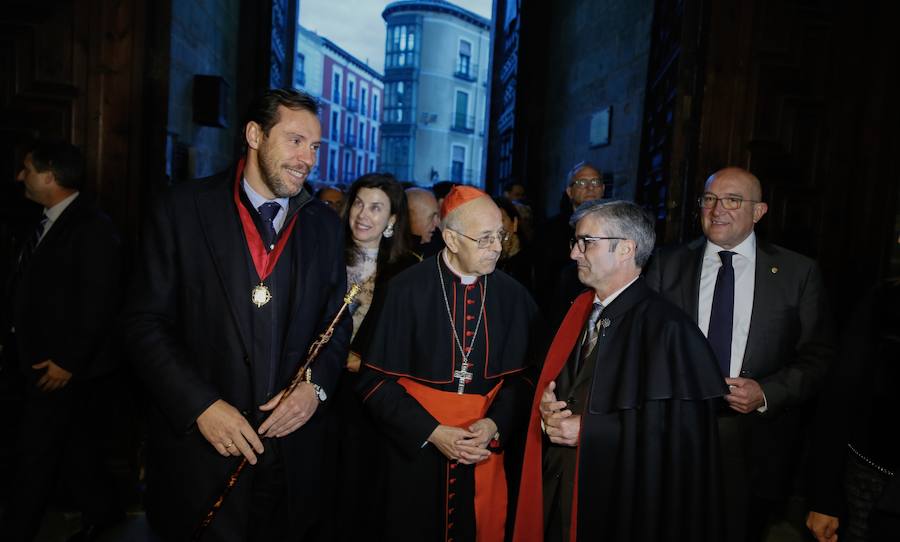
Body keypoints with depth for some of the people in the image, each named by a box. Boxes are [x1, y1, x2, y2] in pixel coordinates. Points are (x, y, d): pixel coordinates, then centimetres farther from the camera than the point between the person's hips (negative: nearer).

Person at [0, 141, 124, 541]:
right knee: (72, 445, 18)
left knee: (34, 456, 3)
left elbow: (98, 303, -20)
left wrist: (68, 362, -18)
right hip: (40, 361, 9)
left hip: (61, 368, -9)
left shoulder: (92, 228, -17)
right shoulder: (47, 223, 10)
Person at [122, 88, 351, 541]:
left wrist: (316, 384, -8)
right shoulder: (183, 209, -5)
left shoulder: (324, 224, 5)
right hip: (199, 447, -2)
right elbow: (145, 322, -6)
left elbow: (337, 321, 9)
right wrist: (200, 404, -15)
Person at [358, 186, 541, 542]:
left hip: (485, 453, 3)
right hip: (414, 451, -2)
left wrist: (495, 424, -13)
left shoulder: (512, 296, -3)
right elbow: (376, 380, -10)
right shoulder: (407, 290, -13)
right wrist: (431, 431, -16)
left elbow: (521, 376, 2)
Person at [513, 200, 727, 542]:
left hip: (622, 497, -6)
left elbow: (676, 427, -20)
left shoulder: (666, 327, -17)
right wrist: (547, 406, -9)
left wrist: (587, 429, -19)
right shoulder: (580, 310, 5)